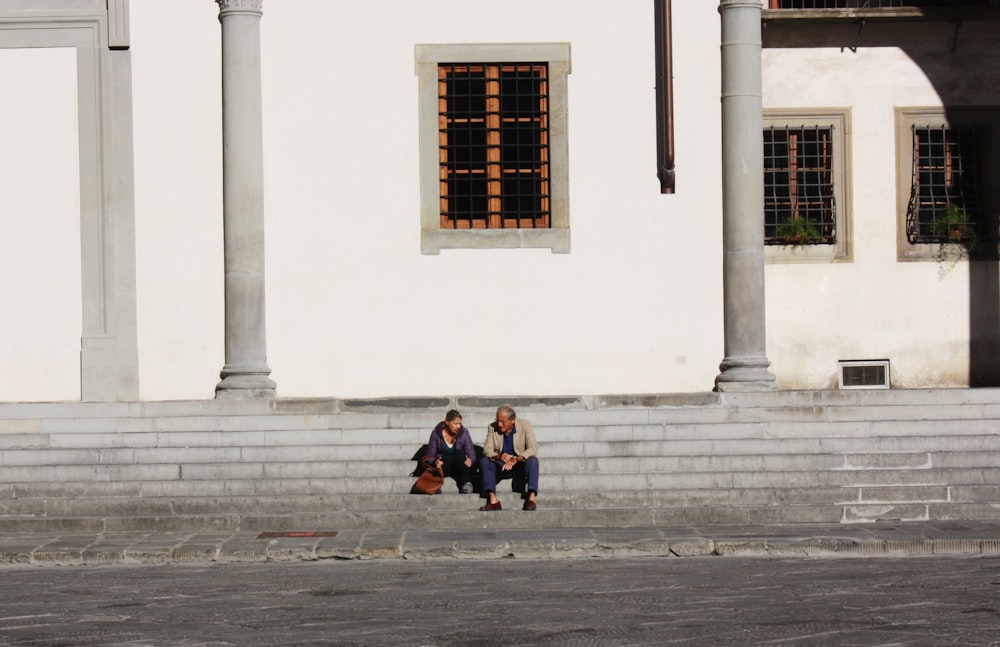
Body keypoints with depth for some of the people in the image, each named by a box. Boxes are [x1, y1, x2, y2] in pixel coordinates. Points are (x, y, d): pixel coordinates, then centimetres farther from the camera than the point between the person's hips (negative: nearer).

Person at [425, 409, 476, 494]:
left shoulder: (464, 433, -3)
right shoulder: (437, 433, -6)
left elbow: (471, 455, -3)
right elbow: (430, 456, -4)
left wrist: (470, 461, -28)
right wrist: (435, 461, -29)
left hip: (459, 467, 2)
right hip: (443, 467, -2)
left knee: (459, 453, -31)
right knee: (447, 457, -32)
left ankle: (466, 484, -39)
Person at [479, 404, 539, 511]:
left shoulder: (525, 425, -11)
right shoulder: (492, 427, -5)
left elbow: (533, 448, -20)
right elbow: (487, 449, -10)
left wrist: (515, 460, -36)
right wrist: (499, 457, -33)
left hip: (520, 464, -2)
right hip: (501, 466, 2)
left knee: (533, 461, -33)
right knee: (484, 461, -25)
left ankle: (531, 498, -40)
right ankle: (493, 500, -34)